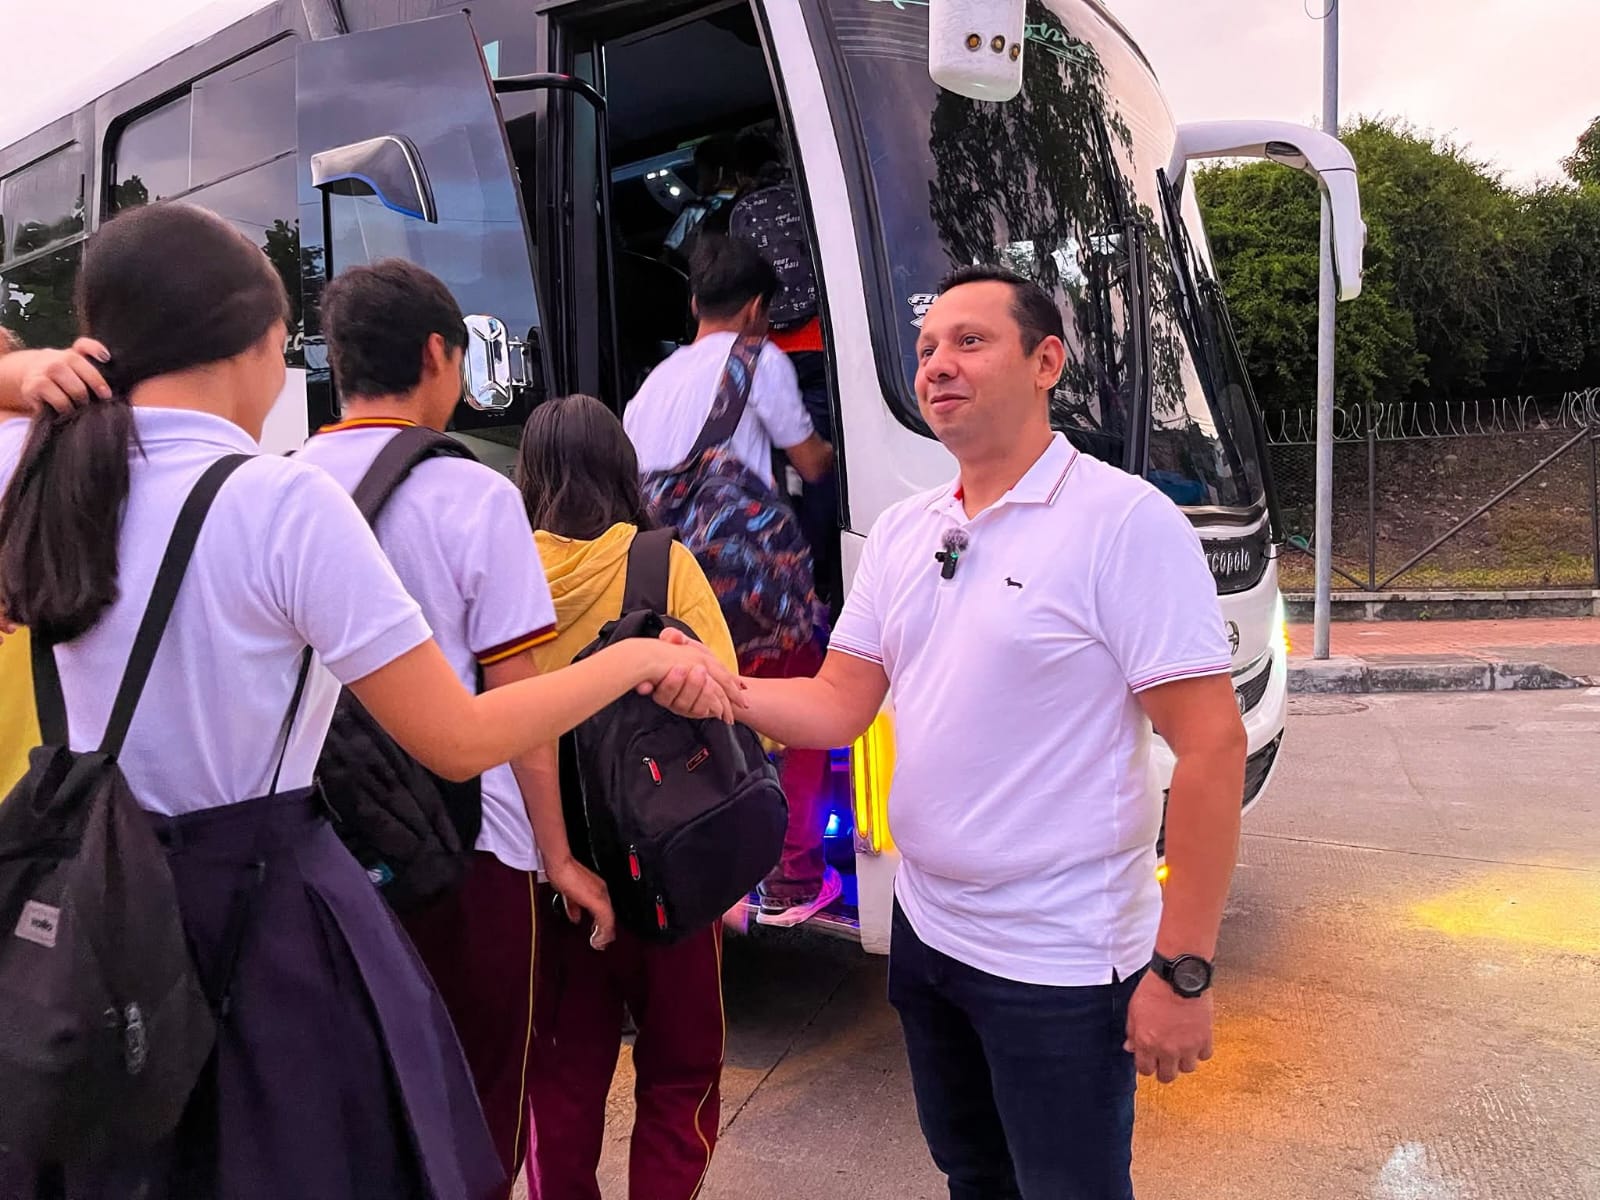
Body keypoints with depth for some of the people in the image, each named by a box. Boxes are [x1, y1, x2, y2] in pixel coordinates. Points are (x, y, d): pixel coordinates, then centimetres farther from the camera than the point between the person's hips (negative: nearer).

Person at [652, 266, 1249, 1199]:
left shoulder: (1125, 521, -16)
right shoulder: (901, 533, 4)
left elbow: (1212, 748, -18)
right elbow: (838, 706, 4)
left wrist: (1183, 969, -19)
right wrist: (716, 692, -14)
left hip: (1061, 966, -6)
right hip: (927, 936, 6)